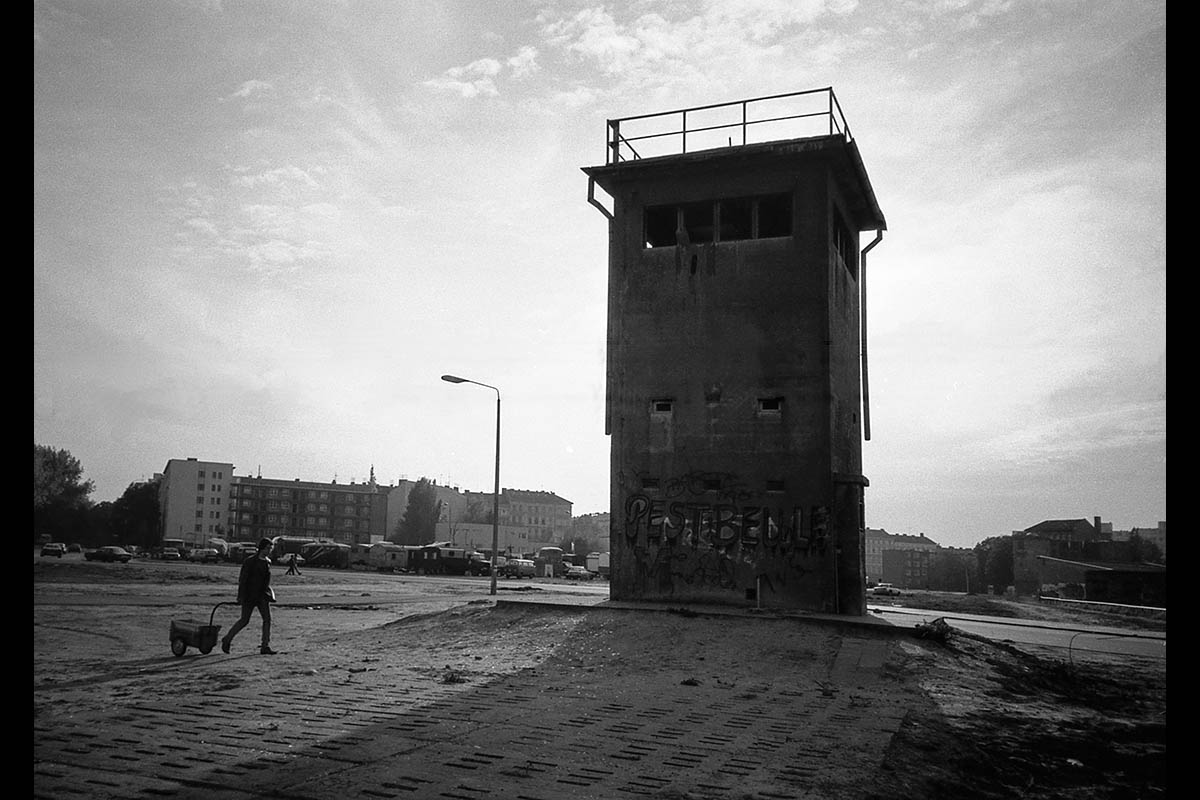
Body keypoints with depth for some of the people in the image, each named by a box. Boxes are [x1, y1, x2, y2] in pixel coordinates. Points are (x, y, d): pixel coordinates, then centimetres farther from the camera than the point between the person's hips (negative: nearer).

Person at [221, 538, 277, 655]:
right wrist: (240, 597, -16)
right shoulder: (250, 562, -11)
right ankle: (227, 639, 22)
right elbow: (242, 579, -11)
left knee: (267, 618, -8)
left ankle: (265, 646, -7)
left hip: (262, 595, 5)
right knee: (244, 620, 0)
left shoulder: (267, 562, 8)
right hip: (249, 595, -5)